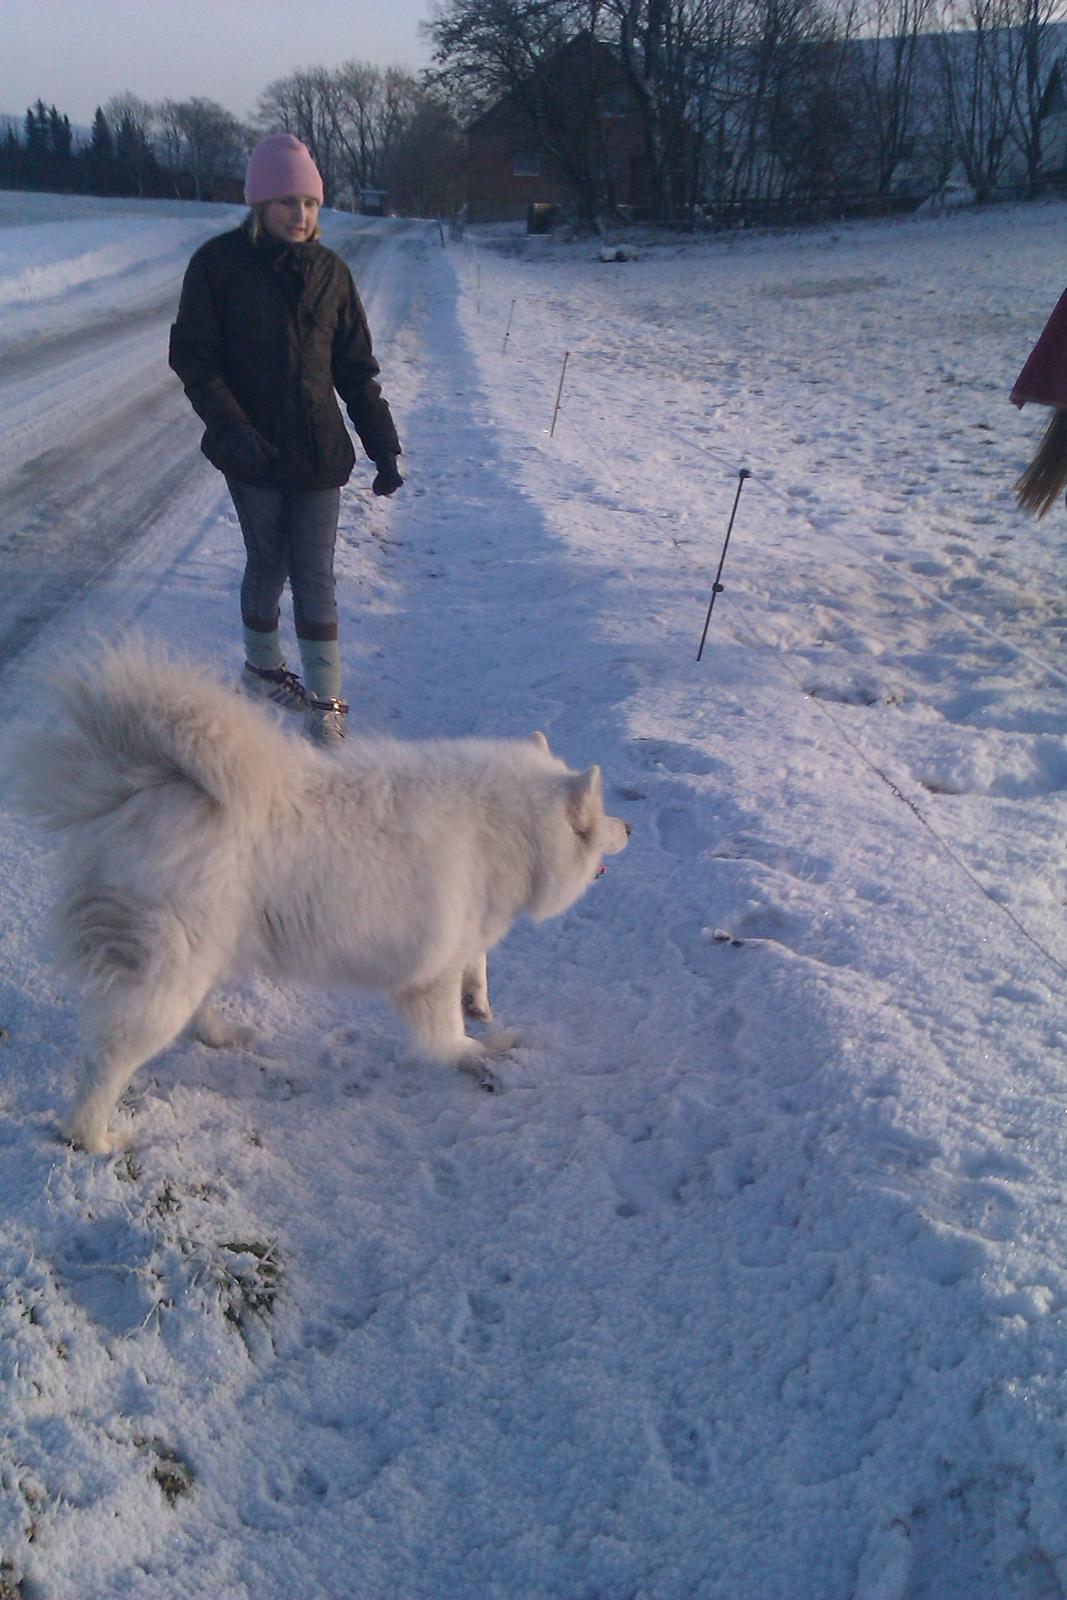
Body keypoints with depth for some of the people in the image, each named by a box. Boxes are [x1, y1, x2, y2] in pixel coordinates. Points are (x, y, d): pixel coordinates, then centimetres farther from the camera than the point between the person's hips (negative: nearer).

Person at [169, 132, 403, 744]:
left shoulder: (330, 270, 6)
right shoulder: (220, 263, -4)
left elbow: (357, 370, 9)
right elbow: (193, 358, -4)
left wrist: (385, 448, 3)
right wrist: (232, 429, -18)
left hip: (320, 452, 2)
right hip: (255, 452, -2)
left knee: (316, 578, 0)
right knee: (268, 565, 10)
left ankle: (326, 704, 6)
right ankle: (262, 666, 34)